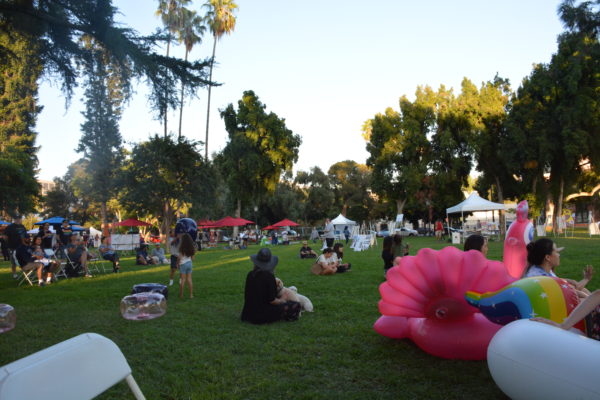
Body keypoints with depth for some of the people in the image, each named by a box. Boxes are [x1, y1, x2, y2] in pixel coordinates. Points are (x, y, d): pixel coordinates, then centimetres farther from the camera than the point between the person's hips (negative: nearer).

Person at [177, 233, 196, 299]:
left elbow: (179, 257, -13)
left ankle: (181, 295, 10)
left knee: (182, 279, 3)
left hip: (183, 264, -4)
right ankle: (191, 294, 10)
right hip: (189, 263, 4)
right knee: (189, 279, 9)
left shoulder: (182, 247, -15)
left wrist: (177, 263, 1)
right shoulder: (192, 247, 0)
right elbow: (192, 257, 5)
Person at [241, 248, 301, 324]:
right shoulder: (269, 276, -19)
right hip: (263, 313, -7)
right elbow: (272, 300, -19)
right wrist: (282, 300, 2)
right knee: (296, 305, -4)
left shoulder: (250, 275, -2)